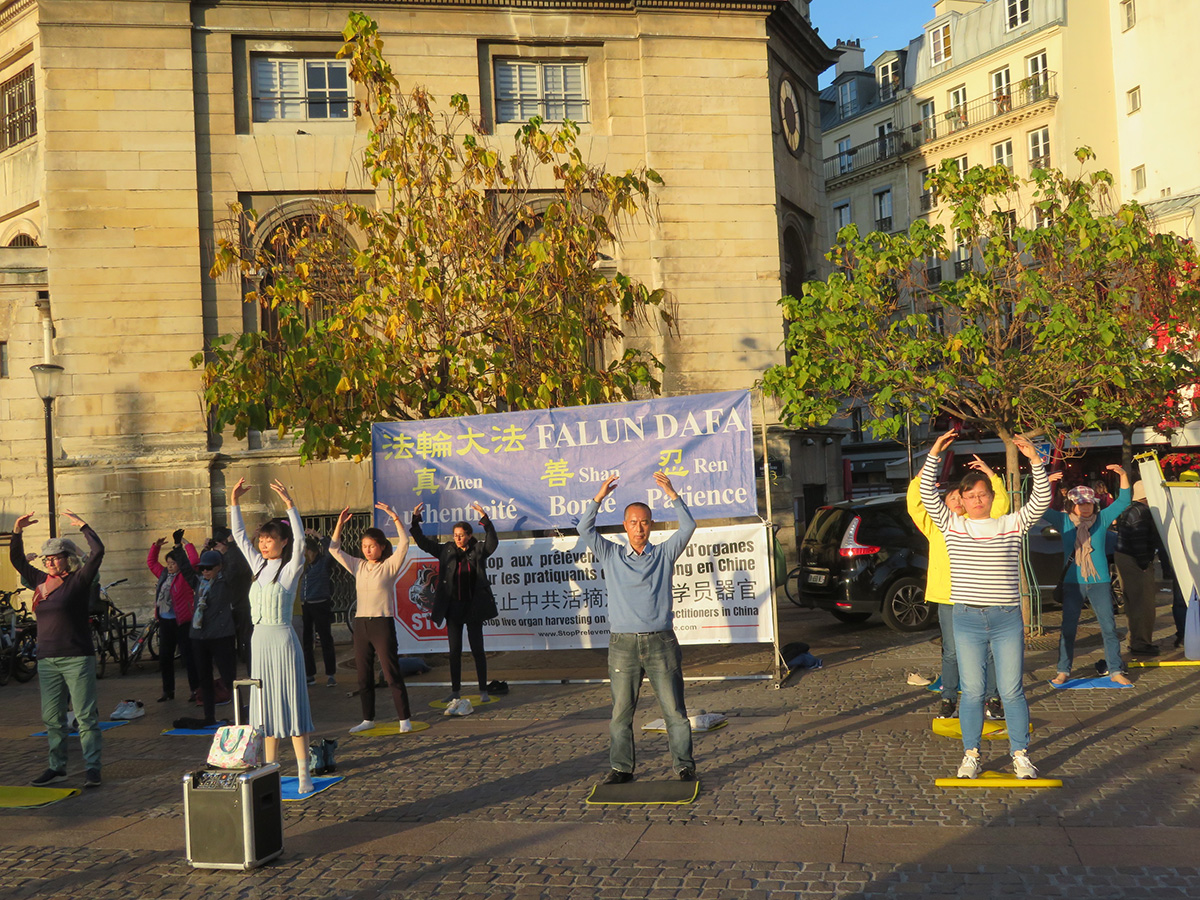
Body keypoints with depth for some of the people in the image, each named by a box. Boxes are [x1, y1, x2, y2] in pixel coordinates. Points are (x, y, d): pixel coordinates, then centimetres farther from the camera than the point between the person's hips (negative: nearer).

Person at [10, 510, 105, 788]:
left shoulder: (78, 580, -4)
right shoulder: (41, 582, 13)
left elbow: (98, 551, -15)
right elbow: (17, 560, 21)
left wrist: (81, 524, -11)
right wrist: (17, 532, 10)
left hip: (77, 658, -6)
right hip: (47, 660, 6)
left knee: (86, 715, -5)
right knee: (51, 717, 10)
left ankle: (92, 768, -2)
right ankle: (56, 767, 19)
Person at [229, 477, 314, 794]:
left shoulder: (290, 569, -6)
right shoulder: (259, 566, 12)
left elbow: (300, 540, -23)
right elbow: (239, 536, 15)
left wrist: (290, 505, -31)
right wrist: (235, 502, 6)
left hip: (283, 640, -7)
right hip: (259, 640, 7)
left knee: (290, 703, -5)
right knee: (265, 707, 9)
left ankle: (304, 773, -1)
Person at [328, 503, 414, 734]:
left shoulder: (390, 566, -3)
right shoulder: (358, 566, 11)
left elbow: (404, 544, -16)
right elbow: (334, 550, 11)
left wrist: (394, 517, -22)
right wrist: (340, 524, 1)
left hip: (383, 623, -6)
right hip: (361, 624, 6)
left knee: (392, 674, -5)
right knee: (364, 675, 10)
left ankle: (405, 718, 2)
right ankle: (368, 718, 21)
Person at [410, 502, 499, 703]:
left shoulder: (478, 551, -2)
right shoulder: (446, 551, 6)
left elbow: (492, 543, -20)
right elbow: (423, 542, 6)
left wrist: (485, 520, -30)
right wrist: (415, 520, -3)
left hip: (473, 607, -3)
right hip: (452, 607, 3)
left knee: (477, 650, 3)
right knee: (454, 651, 8)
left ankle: (483, 690, 11)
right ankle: (455, 691, 16)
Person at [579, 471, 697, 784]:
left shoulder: (664, 554, 9)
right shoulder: (611, 555, 10)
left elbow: (688, 526, 0)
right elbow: (585, 529, 2)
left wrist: (672, 495, -9)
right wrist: (599, 497, -7)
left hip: (660, 642, 0)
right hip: (623, 643, 0)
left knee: (674, 709, 3)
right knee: (621, 712, 5)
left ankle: (684, 765, 12)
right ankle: (621, 768, 14)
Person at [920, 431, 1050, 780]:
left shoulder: (1011, 525, 7)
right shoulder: (952, 526, 6)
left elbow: (1041, 500, -2)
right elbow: (928, 495, -1)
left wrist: (1035, 461, -13)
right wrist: (934, 455, -10)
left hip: (1007, 619, 0)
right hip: (967, 620, 0)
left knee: (1012, 690, 4)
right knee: (972, 691, 5)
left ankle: (1020, 755, 15)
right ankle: (971, 755, 15)